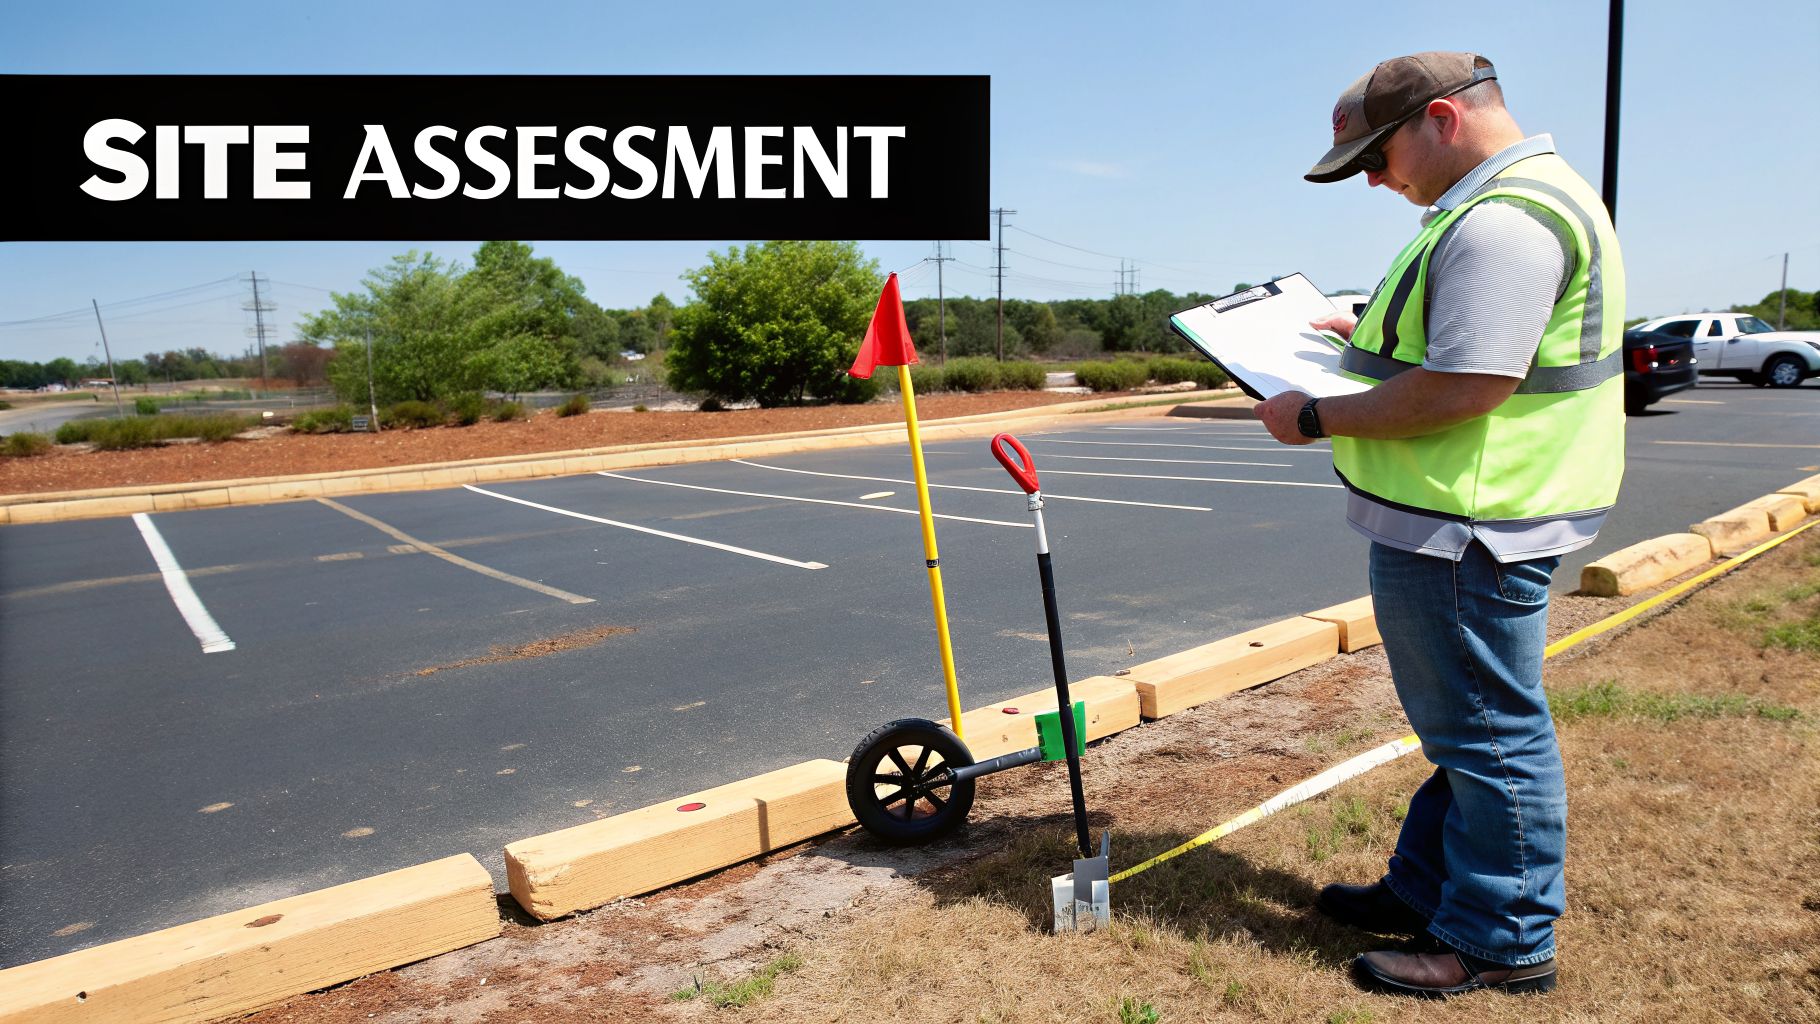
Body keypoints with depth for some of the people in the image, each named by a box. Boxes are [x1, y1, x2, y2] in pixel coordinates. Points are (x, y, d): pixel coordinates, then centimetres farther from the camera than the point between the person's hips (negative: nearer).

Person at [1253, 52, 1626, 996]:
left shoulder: (1504, 223, -20)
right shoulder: (1511, 202, 16)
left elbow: (1462, 392, -26)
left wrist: (1316, 418, -17)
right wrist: (1380, 343, 19)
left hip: (1464, 530, -11)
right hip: (1465, 521, 11)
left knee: (1488, 732, 2)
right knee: (1465, 725, 19)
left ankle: (1502, 942, 18)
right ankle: (1428, 891, 35)